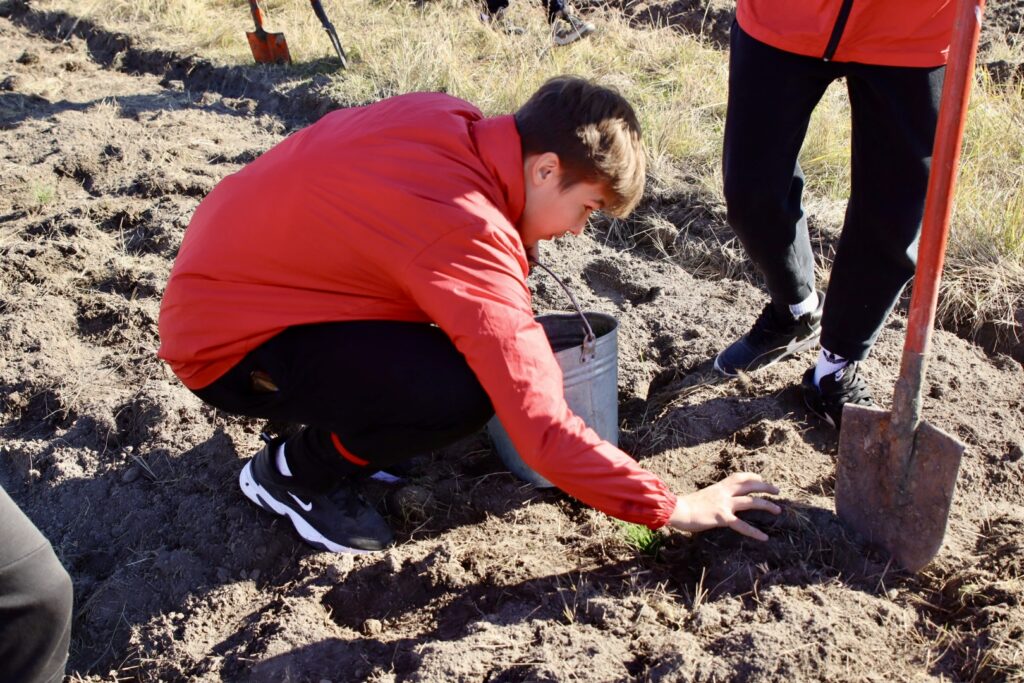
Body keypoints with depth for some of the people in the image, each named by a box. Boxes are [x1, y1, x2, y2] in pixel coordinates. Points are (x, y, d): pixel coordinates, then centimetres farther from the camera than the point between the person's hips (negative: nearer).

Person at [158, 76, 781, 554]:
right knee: (460, 395, -25)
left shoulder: (448, 124, -7)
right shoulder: (467, 237, -31)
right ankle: (296, 472, 0)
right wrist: (671, 509, -16)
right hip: (228, 342, -8)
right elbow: (542, 430, -30)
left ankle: (353, 421, 17)